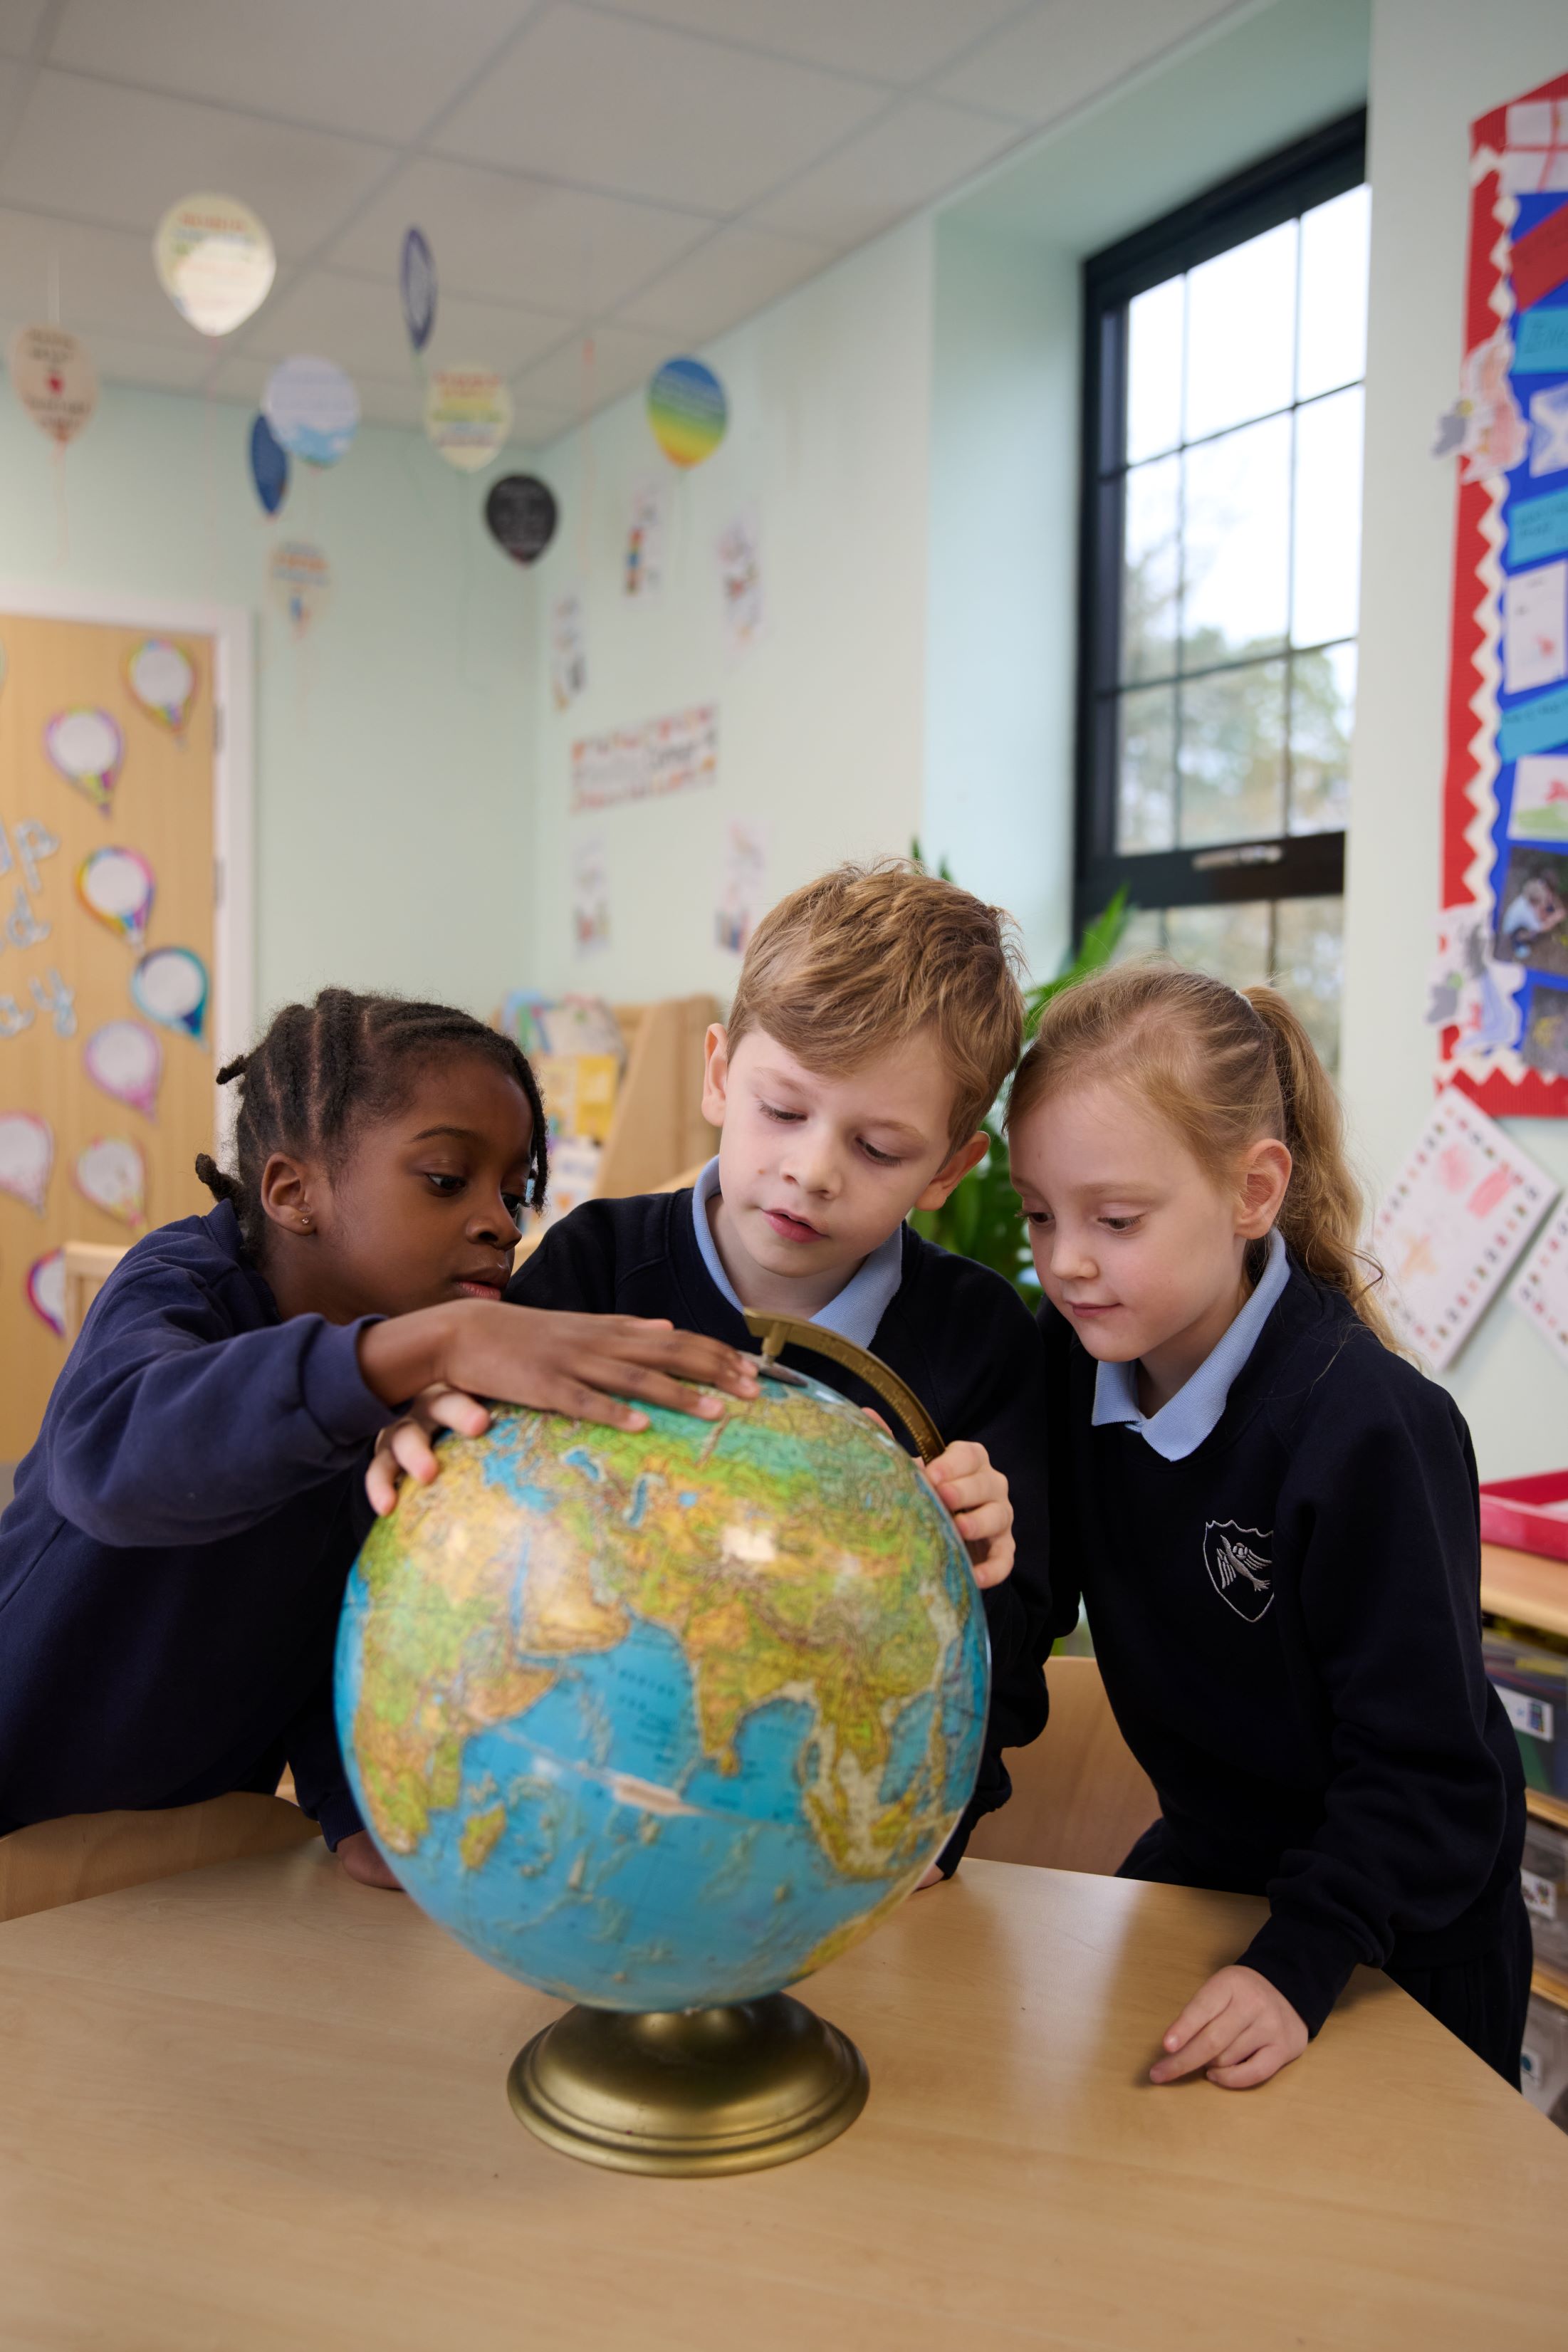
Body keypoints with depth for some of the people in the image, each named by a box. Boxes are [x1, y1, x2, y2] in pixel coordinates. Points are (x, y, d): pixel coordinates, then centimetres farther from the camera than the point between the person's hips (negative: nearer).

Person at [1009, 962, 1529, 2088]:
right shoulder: (1073, 1361, -12)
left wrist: (1297, 1966, -32)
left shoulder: (1368, 1426, -31)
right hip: (1204, 1856, 6)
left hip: (1402, 1924, -5)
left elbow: (1425, 1765, -26)